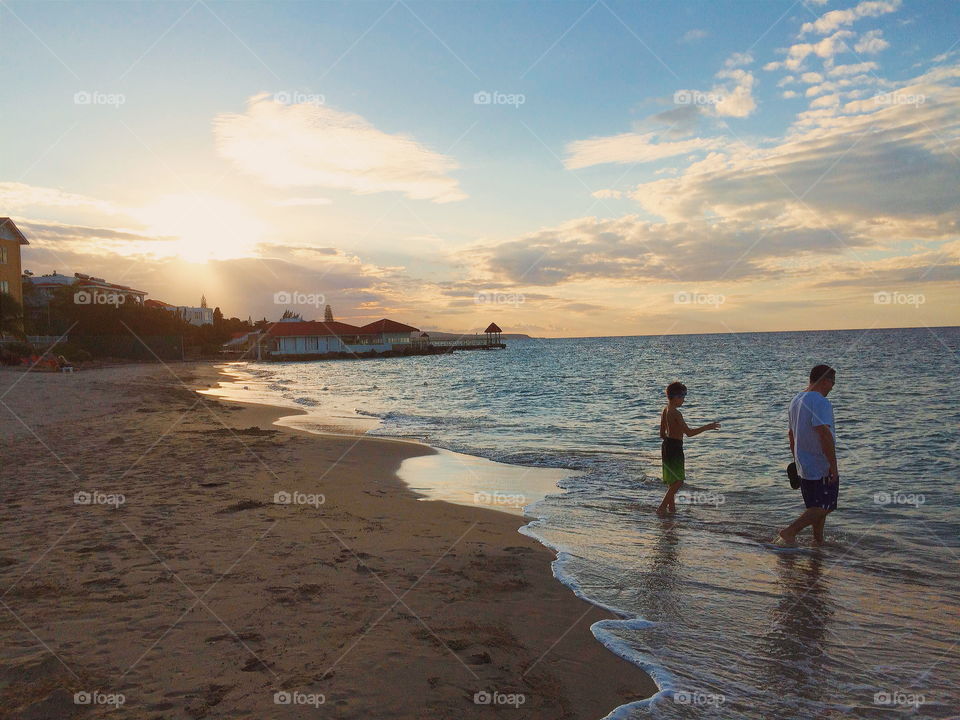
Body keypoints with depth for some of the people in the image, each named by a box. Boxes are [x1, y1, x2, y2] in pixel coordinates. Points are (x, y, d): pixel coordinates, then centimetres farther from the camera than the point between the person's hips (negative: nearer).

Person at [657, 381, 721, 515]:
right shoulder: (675, 413, -20)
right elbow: (689, 433, -24)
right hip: (674, 448, -10)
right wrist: (707, 427, -18)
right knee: (678, 482, -4)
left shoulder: (665, 411, 9)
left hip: (667, 446, 10)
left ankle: (672, 507, 26)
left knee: (673, 481, 18)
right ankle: (662, 508, -4)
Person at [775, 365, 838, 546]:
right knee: (823, 508, -2)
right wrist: (834, 465, -24)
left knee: (818, 507, 19)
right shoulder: (821, 403, -18)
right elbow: (824, 435, -28)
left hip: (804, 466, 9)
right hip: (822, 468, -9)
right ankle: (789, 532, -8)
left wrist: (796, 460, 27)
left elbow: (791, 434, 20)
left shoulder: (796, 400, 12)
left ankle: (818, 541, 24)